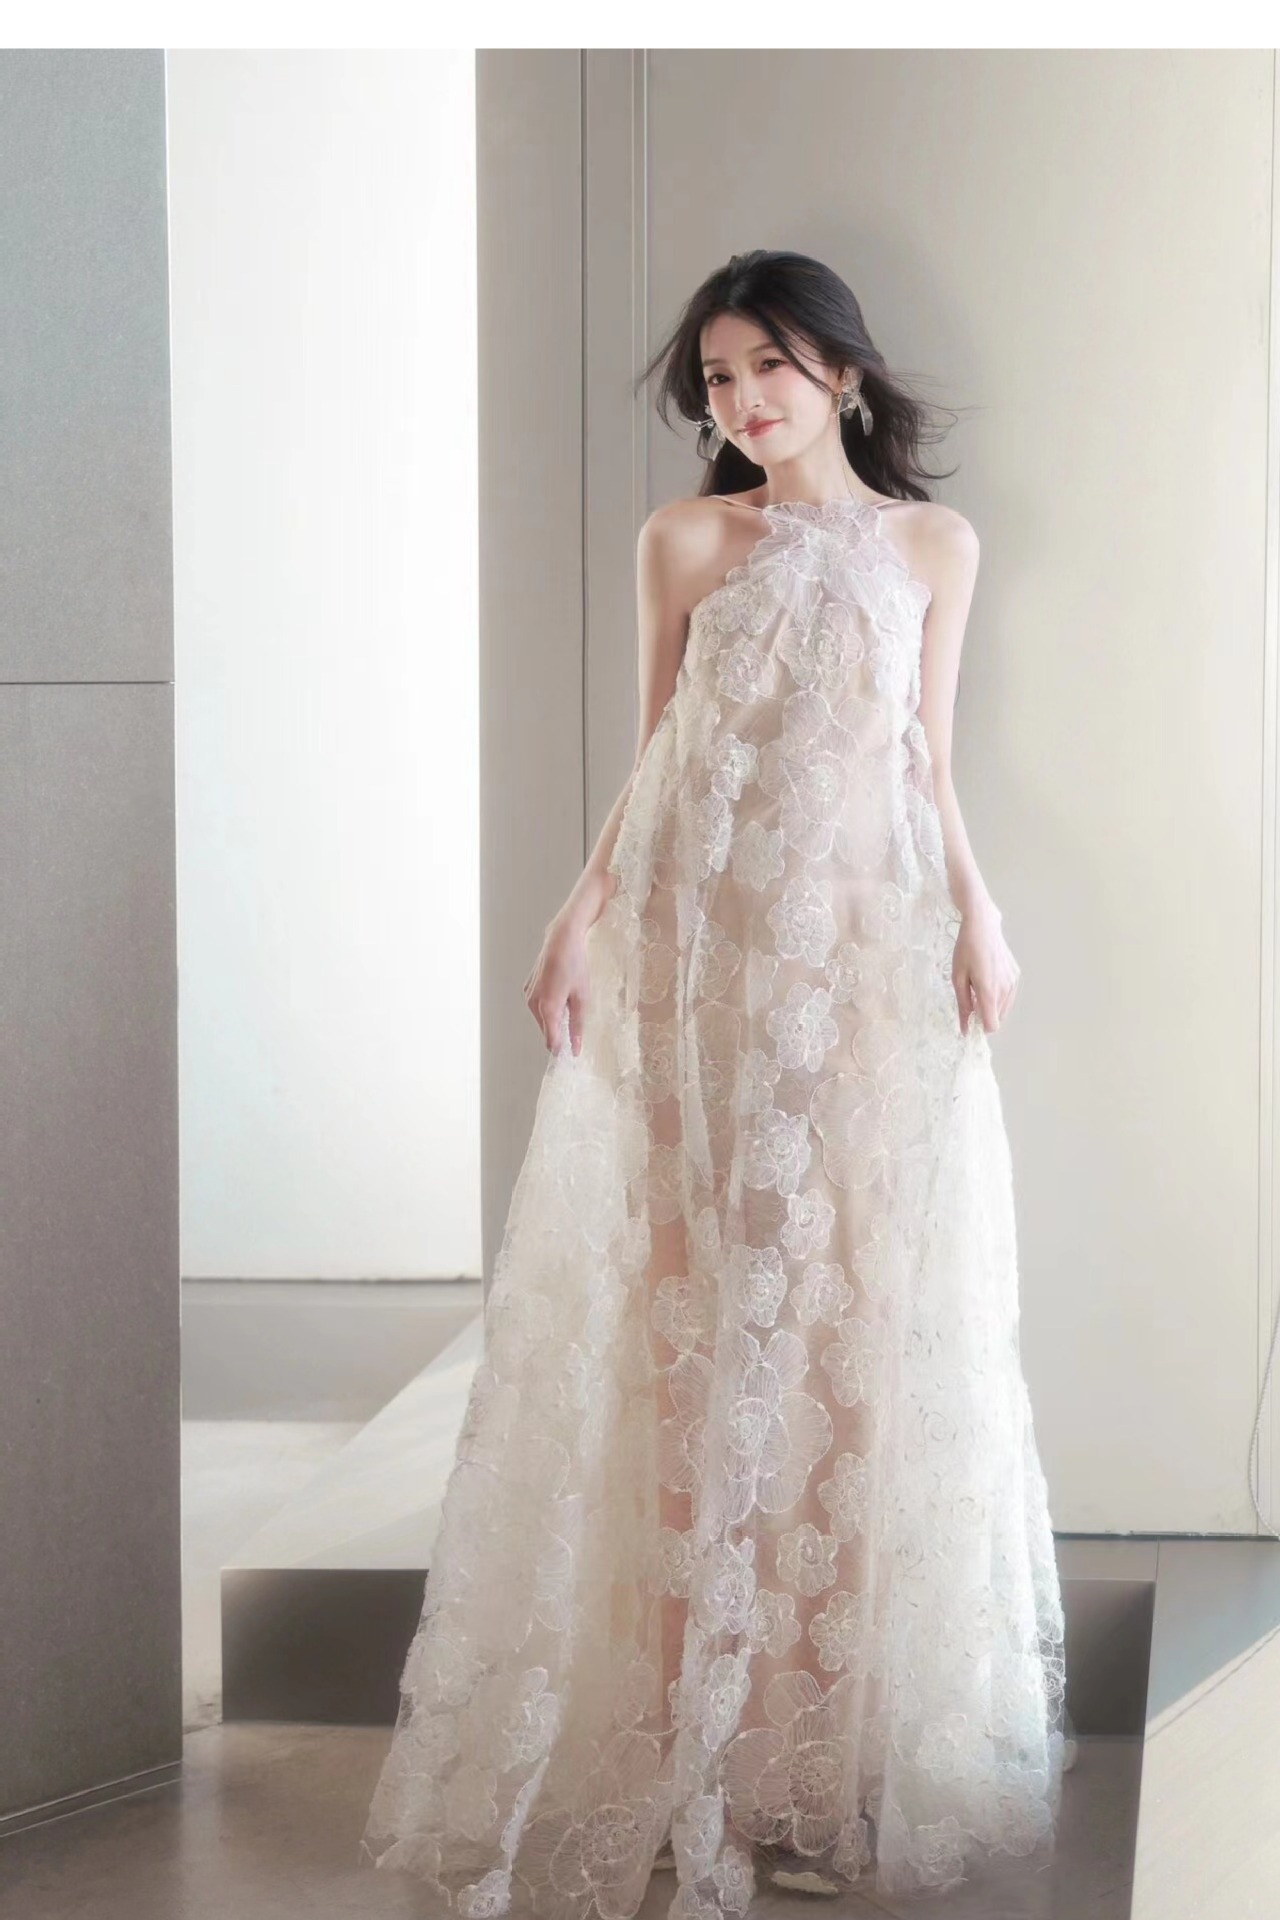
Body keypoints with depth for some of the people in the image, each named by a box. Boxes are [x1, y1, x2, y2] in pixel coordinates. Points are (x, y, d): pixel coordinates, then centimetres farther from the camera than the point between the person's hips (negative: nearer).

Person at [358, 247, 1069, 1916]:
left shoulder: (933, 544, 8)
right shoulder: (684, 540, 6)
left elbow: (929, 762, 11)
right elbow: (652, 764, 7)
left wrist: (976, 911, -2)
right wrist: (580, 919, -3)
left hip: (873, 953, 1)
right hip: (700, 948, -1)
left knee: (864, 1301, 2)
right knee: (696, 1295, -1)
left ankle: (838, 1714, 13)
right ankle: (694, 1718, 7)